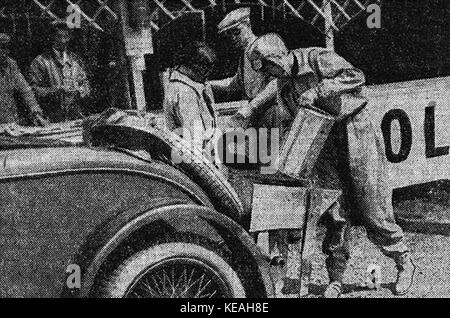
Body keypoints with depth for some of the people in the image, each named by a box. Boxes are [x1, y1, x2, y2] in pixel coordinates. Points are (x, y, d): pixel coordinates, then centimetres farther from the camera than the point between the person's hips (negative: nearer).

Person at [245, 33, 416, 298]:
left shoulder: (317, 58, -10)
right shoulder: (283, 84, 11)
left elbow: (356, 77, -22)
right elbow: (286, 125, 14)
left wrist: (318, 91, -27)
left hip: (353, 129, -6)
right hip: (322, 140, 6)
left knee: (372, 209, -3)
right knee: (334, 210, 1)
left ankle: (404, 262, 16)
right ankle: (336, 278, 10)